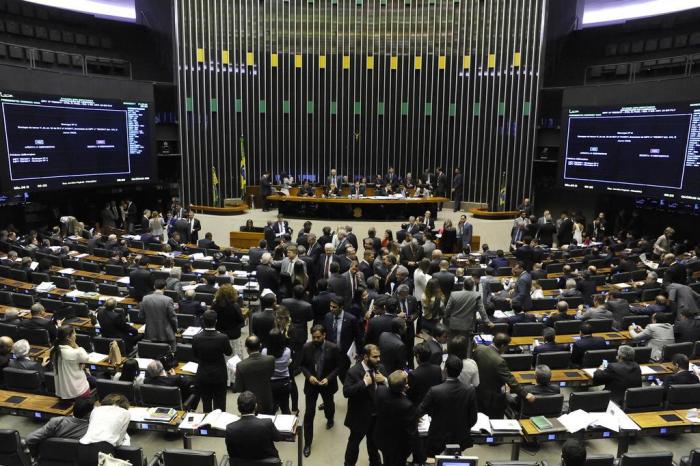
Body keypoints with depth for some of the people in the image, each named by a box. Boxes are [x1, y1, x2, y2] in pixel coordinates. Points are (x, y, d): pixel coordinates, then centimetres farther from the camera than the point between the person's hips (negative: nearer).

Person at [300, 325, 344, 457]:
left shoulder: (333, 348, -20)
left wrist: (328, 378, -21)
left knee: (328, 405, 27)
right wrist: (309, 376, -19)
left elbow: (339, 366, -10)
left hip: (327, 384, 0)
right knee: (309, 414, 1)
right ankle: (307, 443, 16)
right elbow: (302, 364, -2)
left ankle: (330, 419, 63)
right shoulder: (306, 347, -15)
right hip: (311, 384, 0)